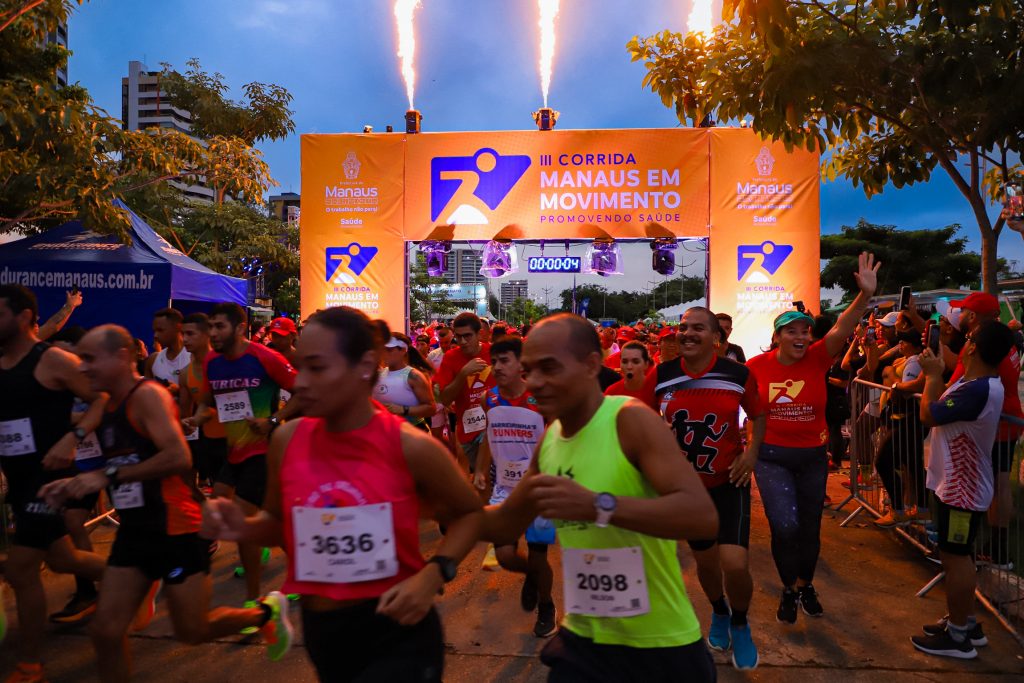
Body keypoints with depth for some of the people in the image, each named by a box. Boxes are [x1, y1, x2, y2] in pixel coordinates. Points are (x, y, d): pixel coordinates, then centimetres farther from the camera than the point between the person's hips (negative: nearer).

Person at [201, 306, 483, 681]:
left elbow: (469, 513, -1)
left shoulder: (410, 446, -17)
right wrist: (244, 527, -10)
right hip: (321, 632, 5)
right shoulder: (287, 440, -6)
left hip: (398, 633, -5)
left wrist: (434, 573, -16)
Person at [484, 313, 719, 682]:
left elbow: (703, 517, -30)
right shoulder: (549, 439, 1)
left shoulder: (632, 420, -19)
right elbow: (504, 525, 13)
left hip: (661, 645, -5)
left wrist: (596, 505, -38)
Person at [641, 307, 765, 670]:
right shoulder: (660, 376, -11)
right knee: (705, 561, 18)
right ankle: (719, 612, 51)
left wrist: (751, 453, -10)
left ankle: (740, 625, 20)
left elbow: (758, 415, 3)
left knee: (735, 565, -14)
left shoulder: (739, 374, -13)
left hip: (729, 482, -2)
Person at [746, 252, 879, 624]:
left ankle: (806, 584, 44)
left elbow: (842, 329, -25)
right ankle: (788, 588, 15)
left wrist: (865, 294, -38)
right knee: (785, 526, -15)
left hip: (812, 456, 2)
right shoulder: (756, 365, -10)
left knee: (809, 528, 16)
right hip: (771, 456, -2)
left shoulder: (817, 359, -9)